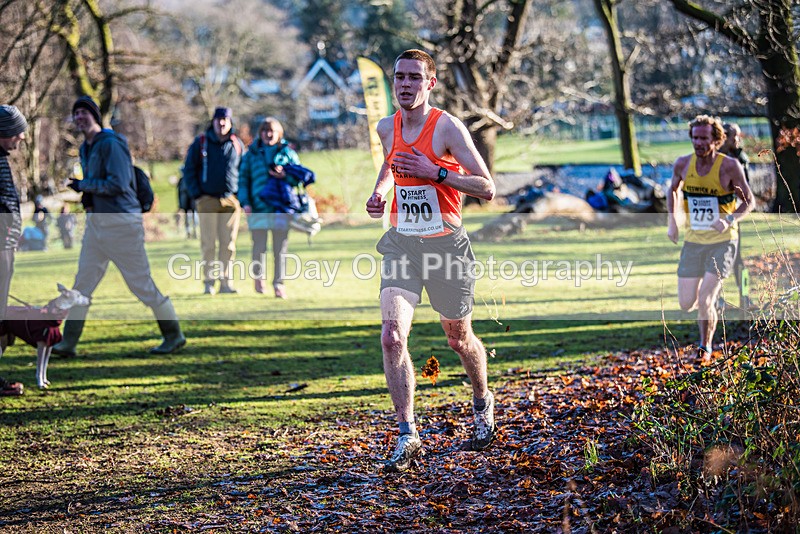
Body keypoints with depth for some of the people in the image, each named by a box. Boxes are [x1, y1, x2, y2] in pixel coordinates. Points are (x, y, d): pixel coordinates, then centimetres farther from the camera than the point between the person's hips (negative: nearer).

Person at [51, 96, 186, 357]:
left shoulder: (111, 144, -14)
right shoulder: (85, 149, 14)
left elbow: (118, 184, -23)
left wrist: (83, 185, -15)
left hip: (121, 222, -9)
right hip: (96, 221, 9)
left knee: (142, 283, -3)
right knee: (82, 283, 6)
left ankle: (174, 336, 9)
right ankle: (68, 343, 8)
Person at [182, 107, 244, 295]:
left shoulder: (237, 145, 10)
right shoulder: (201, 143, 4)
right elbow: (189, 170, 5)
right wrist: (196, 194, -3)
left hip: (231, 201, 2)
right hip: (208, 200, -2)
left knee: (228, 244, 2)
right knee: (208, 244, -2)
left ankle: (226, 282, 7)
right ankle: (208, 283, 1)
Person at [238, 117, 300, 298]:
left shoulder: (288, 153, 11)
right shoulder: (251, 154, 11)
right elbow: (243, 179, 9)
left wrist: (286, 175, -10)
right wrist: (245, 202, -3)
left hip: (281, 206, 0)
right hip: (258, 207, 0)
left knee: (280, 248, -2)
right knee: (259, 246, 4)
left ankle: (279, 283, 4)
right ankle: (258, 277, 26)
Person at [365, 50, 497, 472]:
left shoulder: (448, 127, -11)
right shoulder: (387, 128, 5)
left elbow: (487, 188, -14)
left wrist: (436, 172, -24)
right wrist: (380, 191, 7)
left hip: (445, 244, -3)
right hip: (401, 245, 3)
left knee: (459, 338, 14)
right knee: (392, 337, -15)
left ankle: (482, 402, 44)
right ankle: (407, 436, -11)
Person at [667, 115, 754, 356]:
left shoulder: (729, 166, -13)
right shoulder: (683, 164, -3)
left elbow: (748, 202, -5)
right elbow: (673, 190, 18)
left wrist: (728, 220, -23)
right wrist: (672, 222, 8)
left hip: (722, 242, -4)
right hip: (692, 242, 4)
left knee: (704, 302, -15)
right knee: (686, 305, 4)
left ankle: (705, 347, 8)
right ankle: (712, 291, 39)